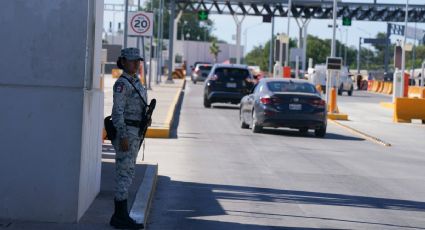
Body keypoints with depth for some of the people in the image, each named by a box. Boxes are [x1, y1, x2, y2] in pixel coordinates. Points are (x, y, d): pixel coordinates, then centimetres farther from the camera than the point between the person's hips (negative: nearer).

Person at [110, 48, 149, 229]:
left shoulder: (135, 82, 15)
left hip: (134, 132, 10)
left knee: (127, 174, 11)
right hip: (125, 132, -10)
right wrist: (123, 137, -22)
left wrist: (146, 117, 7)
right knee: (124, 174, -7)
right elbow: (118, 111, -19)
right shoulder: (122, 83, -14)